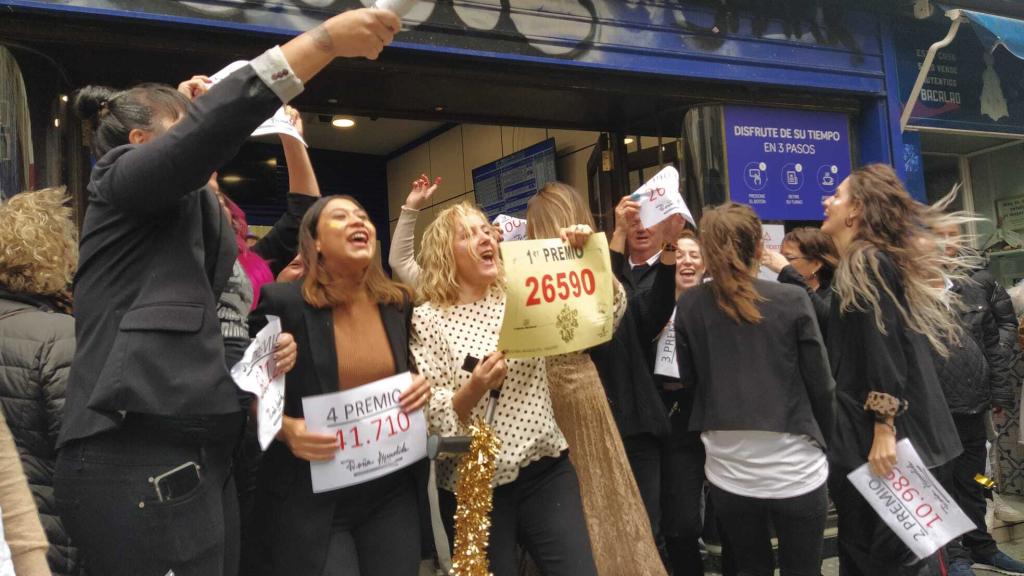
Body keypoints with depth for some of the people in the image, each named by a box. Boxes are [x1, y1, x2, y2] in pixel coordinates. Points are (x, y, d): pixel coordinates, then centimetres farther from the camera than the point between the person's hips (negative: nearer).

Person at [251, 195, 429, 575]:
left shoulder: (399, 303, 6)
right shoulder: (283, 302, -9)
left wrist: (421, 387, -1)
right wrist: (286, 429, -21)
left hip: (392, 490, 5)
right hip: (310, 497, -4)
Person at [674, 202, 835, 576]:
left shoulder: (689, 305, -3)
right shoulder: (792, 301, -8)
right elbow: (821, 386, -3)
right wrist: (824, 441, 12)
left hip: (728, 472, 2)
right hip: (795, 469, -2)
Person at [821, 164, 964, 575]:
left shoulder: (866, 263, -13)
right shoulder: (857, 266, 16)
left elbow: (883, 349, -21)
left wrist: (884, 430, -24)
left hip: (879, 434, -10)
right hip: (864, 430, 10)